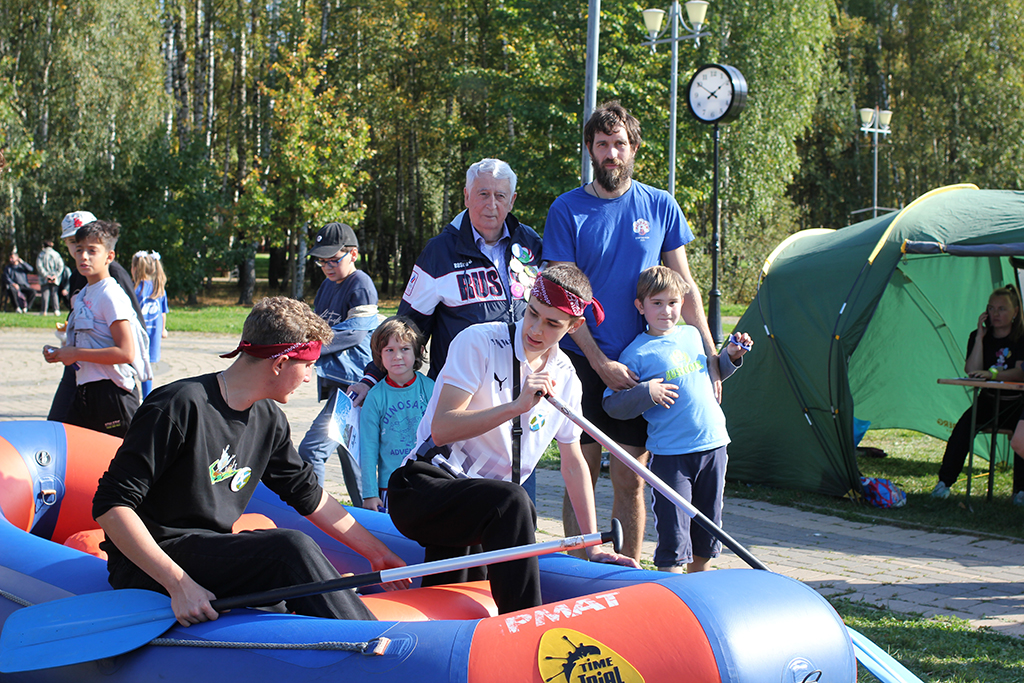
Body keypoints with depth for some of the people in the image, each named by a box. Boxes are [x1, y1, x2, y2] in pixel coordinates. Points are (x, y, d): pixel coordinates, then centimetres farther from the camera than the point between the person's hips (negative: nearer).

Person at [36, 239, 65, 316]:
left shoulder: (41, 254, 2)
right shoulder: (56, 254, 7)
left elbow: (39, 266, -8)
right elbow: (61, 266, 0)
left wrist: (45, 275, -9)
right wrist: (56, 275, -4)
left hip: (44, 279, -1)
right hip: (55, 279, 1)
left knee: (45, 294, -1)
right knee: (55, 294, 3)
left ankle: (44, 310, -5)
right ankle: (56, 310, -6)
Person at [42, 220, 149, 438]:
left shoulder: (111, 296, -12)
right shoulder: (82, 295, 16)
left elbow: (126, 353, -20)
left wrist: (77, 354, -16)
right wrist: (60, 353, 9)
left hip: (113, 393, -9)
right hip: (85, 391, 9)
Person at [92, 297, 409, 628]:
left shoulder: (268, 419, 8)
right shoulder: (181, 406, -18)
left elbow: (309, 495, 22)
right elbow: (110, 504, -21)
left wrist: (378, 553, 22)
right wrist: (178, 584, -29)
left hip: (216, 557, 8)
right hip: (146, 566, -8)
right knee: (291, 547, -28)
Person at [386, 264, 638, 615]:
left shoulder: (566, 379, 7)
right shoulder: (479, 342, -10)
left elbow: (573, 465, 17)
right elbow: (441, 430, -19)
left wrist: (593, 546, 14)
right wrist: (516, 406, -28)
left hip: (481, 509, 7)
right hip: (423, 490, -7)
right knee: (512, 501, -33)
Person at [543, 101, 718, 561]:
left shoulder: (661, 206, 5)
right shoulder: (567, 210, -2)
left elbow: (684, 287, 9)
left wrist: (709, 357, 1)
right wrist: (601, 364, -12)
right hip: (584, 365, -1)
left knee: (629, 480, 4)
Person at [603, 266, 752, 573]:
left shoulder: (692, 335, 12)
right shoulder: (636, 353, -6)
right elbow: (612, 404, -8)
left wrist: (731, 357, 13)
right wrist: (645, 393, -22)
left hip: (713, 444, 6)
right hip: (670, 454, -6)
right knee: (674, 529, -8)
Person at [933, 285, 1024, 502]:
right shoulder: (979, 336, 2)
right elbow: (972, 372, -12)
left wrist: (993, 374, -36)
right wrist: (980, 337, -16)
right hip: (988, 401, 2)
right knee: (964, 426, -26)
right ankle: (944, 482, -19)